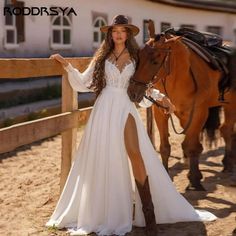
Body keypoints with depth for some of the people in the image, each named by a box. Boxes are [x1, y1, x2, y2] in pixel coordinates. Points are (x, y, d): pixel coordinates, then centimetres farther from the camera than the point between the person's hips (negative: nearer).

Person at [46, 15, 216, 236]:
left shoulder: (134, 57, 10)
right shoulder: (102, 57, 9)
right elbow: (83, 83, 8)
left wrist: (160, 97, 10)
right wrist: (67, 65, 1)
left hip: (125, 109, -1)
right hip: (104, 110, 1)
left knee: (135, 154, -15)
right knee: (102, 158, 2)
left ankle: (149, 213, -14)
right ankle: (105, 210, 16)